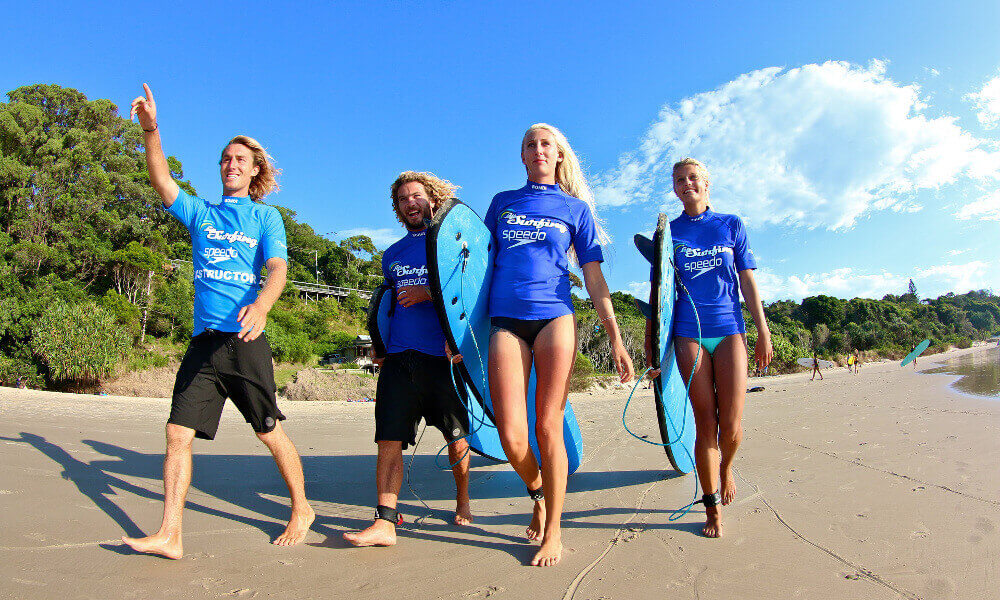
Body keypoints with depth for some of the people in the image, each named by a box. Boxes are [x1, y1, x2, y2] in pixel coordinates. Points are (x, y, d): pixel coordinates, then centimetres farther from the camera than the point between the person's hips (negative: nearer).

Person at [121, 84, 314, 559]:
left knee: (270, 431, 2)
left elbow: (277, 268, -8)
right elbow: (162, 181, 3)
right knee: (177, 432, -2)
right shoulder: (200, 212, 18)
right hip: (202, 341, 4)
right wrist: (150, 130, -12)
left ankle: (301, 509, 19)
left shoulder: (266, 217, 7)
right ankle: (170, 535, 7)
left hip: (245, 340, -4)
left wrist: (261, 305, -28)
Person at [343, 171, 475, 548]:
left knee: (457, 439, 6)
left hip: (443, 356, -3)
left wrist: (428, 293, -13)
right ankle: (385, 523, 1)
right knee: (389, 441, -4)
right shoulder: (392, 255, 21)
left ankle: (462, 503, 28)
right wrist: (381, 349, 17)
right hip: (398, 358, 4)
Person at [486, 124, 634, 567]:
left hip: (554, 317, -1)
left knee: (548, 428, -3)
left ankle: (553, 532, 14)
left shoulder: (575, 207, 15)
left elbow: (593, 276, 11)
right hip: (506, 320, 1)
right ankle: (537, 493, 26)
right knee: (511, 436, -7)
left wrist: (615, 337, 5)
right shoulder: (502, 202, 20)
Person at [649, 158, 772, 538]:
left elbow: (747, 281, 10)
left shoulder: (731, 225, 12)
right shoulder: (667, 232, 11)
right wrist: (650, 340, 5)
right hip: (689, 333, 0)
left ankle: (726, 467, 31)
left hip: (729, 329, 1)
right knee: (705, 424, 0)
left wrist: (763, 330, 5)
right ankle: (713, 507, 14)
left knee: (731, 425, -4)